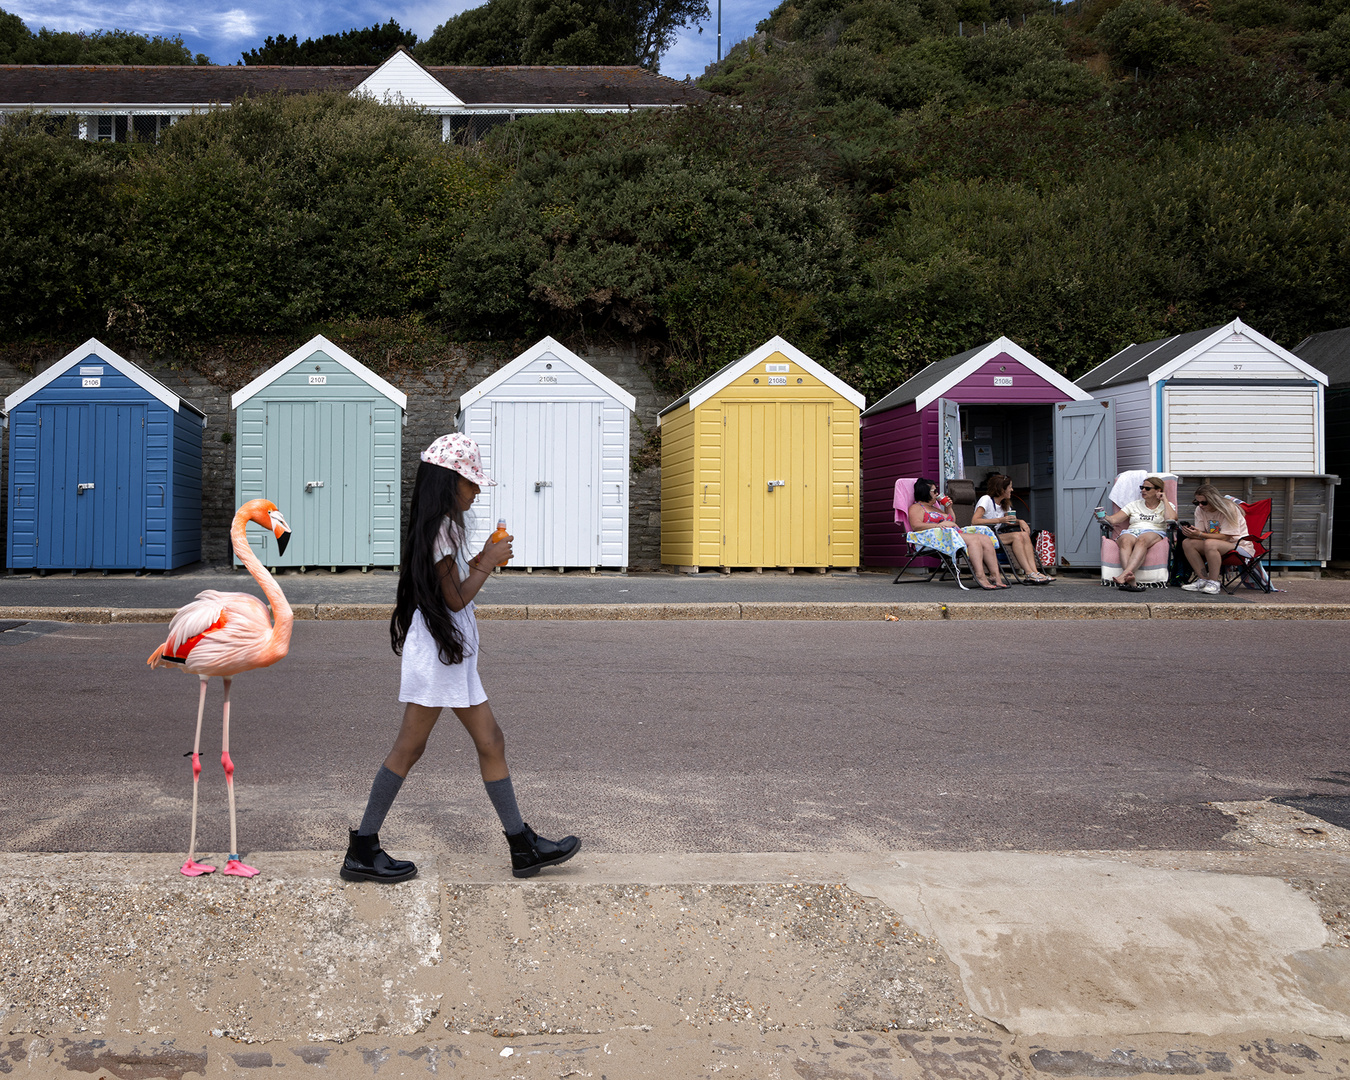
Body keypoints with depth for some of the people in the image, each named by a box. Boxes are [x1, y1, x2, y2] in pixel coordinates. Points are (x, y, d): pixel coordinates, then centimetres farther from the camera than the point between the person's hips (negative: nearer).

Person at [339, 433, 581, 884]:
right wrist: (488, 563, -6)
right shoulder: (441, 527, -14)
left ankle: (524, 846, 14)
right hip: (438, 648, -10)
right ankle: (362, 850, 8)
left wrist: (481, 560, 11)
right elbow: (456, 597, -17)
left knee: (490, 742, 9)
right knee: (409, 748, -3)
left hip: (454, 651, 10)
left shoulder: (441, 526, 16)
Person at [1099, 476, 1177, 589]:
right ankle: (1130, 578, -58)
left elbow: (1171, 518, -5)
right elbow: (1113, 519, 14)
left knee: (1142, 540, -41)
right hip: (1132, 532, 2)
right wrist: (1103, 516, -8)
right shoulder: (1134, 505, 26)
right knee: (1126, 540, -38)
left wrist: (1164, 499, 5)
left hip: (1154, 533, -2)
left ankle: (1125, 573, -61)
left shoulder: (1166, 506, 20)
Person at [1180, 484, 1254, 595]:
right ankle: (1203, 580, -15)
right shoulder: (1200, 510, 2)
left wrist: (1200, 534, -31)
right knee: (1187, 543, -16)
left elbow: (1225, 537, -22)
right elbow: (1200, 534, -2)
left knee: (1210, 543, -37)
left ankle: (1213, 582, -28)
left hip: (1240, 546, -7)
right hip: (1217, 545, 7)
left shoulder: (1229, 509, -18)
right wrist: (1191, 533, -27)